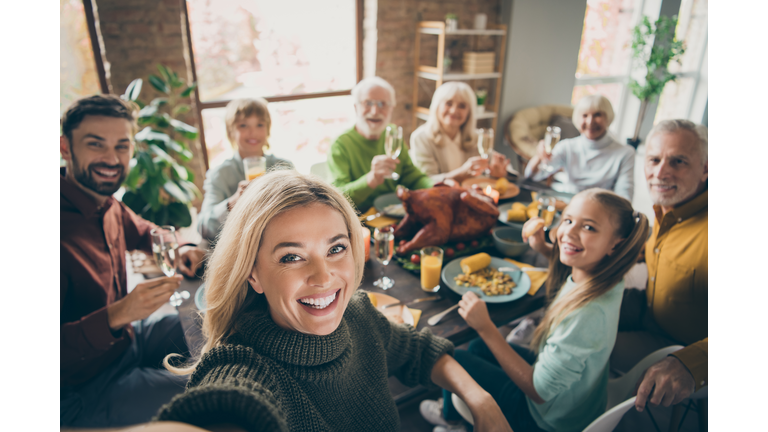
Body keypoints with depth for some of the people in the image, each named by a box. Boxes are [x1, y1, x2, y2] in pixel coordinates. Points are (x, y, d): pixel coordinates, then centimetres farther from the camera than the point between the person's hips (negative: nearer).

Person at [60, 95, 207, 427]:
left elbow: (141, 231, 20)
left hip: (127, 337, 9)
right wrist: (118, 315, -39)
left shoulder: (106, 203, -4)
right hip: (82, 390, -8)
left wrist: (179, 250, 0)